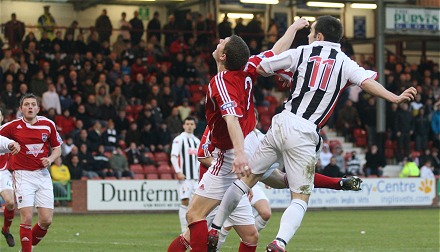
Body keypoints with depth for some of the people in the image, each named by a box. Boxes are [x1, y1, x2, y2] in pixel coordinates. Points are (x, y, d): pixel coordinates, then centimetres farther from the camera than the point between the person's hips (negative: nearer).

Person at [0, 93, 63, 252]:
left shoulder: (48, 125, 3)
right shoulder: (13, 126, -4)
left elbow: (57, 148, 12)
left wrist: (50, 159, -6)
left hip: (43, 175, 3)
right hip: (23, 175, -3)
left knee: (46, 220, 0)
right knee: (27, 218, -12)